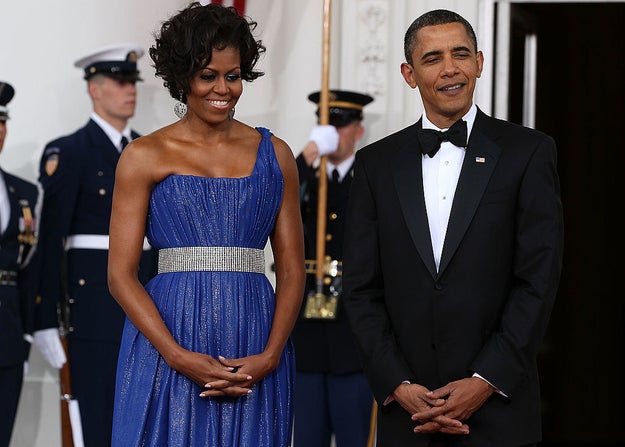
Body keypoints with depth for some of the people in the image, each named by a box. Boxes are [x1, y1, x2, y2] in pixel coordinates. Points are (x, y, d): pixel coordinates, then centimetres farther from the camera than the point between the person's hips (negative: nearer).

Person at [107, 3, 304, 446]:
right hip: (168, 338, -2)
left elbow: (292, 267, 6)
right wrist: (179, 357, -14)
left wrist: (271, 355, -8)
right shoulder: (145, 156, 2)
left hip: (257, 352, 2)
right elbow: (121, 275, -3)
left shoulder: (274, 154, 9)